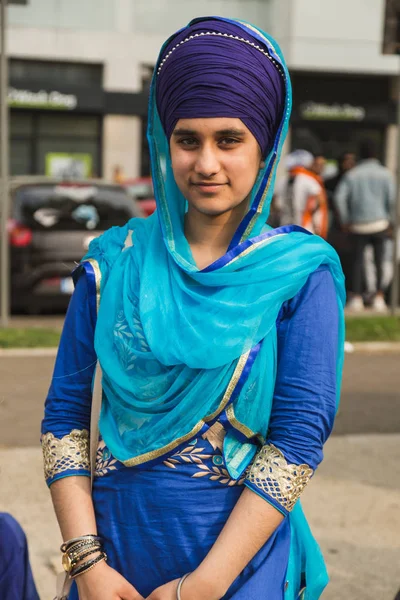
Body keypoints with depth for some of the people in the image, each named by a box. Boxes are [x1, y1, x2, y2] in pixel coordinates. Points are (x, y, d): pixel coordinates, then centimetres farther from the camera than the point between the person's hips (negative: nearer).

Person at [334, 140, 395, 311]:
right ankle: (379, 298, 2)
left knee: (357, 261, 6)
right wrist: (390, 220, 4)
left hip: (358, 225, 1)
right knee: (379, 262, 6)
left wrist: (345, 220, 1)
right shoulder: (385, 174, 0)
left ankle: (356, 299, 2)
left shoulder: (352, 174, 2)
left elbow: (339, 197, -7)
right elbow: (392, 198, -7)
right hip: (379, 224, -1)